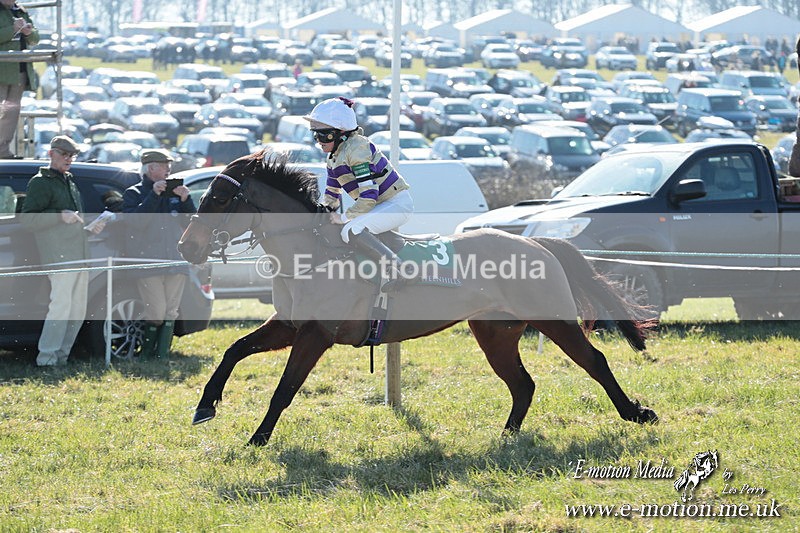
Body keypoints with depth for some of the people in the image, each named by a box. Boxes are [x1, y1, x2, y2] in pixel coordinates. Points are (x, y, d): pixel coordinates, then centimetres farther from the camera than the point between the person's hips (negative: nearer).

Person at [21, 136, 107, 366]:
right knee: (61, 305, -15)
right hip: (59, 256, -9)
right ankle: (47, 356, -11)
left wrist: (92, 227, 15)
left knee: (78, 309, 8)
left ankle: (61, 354, 14)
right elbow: (27, 219, -12)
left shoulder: (69, 182, 24)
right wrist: (60, 216, -22)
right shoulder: (41, 183, -3)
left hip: (80, 256, 9)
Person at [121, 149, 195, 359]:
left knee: (170, 312, 4)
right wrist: (154, 195, -18)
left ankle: (163, 353, 10)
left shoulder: (173, 191, 13)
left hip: (175, 260, 5)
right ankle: (147, 353, 6)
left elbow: (190, 223, 11)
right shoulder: (134, 193, 2)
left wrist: (185, 200, -6)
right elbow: (135, 221, -15)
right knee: (156, 312, -9)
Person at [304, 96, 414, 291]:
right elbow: (331, 196, 20)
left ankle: (396, 269, -36)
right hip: (380, 206, 11)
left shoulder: (356, 149, -20)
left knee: (351, 230, -31)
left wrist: (344, 217, -17)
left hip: (397, 203, -11)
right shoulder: (333, 157, 10)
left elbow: (368, 197, -26)